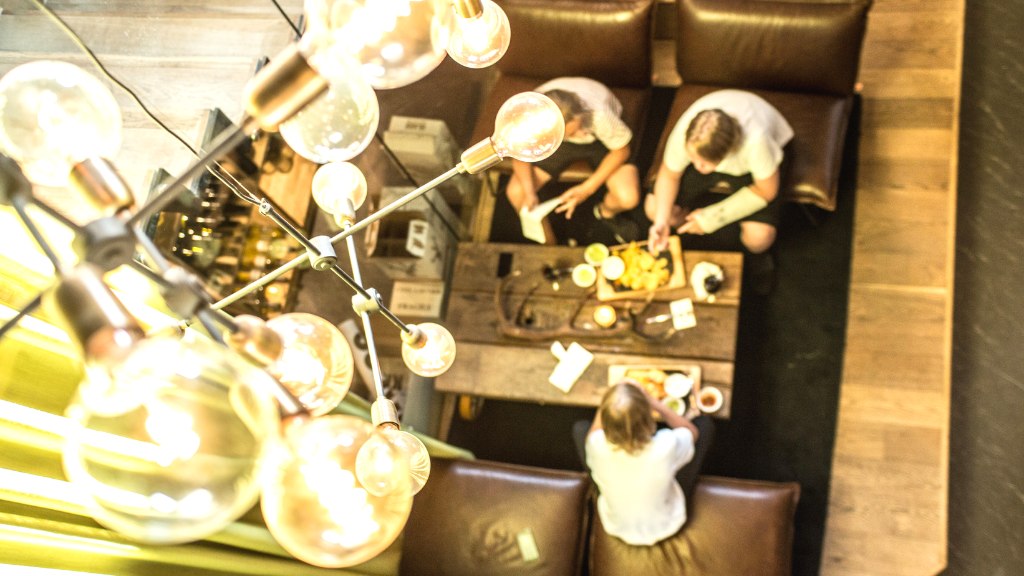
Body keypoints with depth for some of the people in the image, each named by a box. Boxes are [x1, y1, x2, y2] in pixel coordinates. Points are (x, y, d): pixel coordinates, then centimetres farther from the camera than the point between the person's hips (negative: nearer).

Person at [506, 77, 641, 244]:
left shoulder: (598, 113, -40)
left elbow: (621, 150, -20)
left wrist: (587, 189, -23)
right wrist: (529, 192, -30)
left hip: (600, 141, -1)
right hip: (556, 143, 2)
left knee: (628, 198, -24)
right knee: (516, 193, -16)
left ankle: (606, 212, 18)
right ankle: (550, 245, 14)